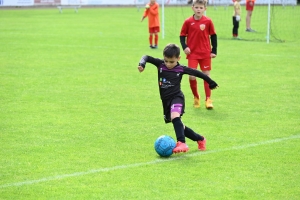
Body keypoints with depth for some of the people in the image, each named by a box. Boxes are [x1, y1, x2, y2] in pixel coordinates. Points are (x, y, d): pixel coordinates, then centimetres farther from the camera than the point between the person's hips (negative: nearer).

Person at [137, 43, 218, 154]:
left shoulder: (181, 69, -6)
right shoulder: (160, 64, -1)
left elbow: (196, 72, 4)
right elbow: (146, 57, -3)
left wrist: (211, 82, 13)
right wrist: (142, 64, -26)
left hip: (176, 97, -5)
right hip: (166, 100, 5)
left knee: (175, 117, -35)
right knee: (178, 126, 13)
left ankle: (181, 143, -44)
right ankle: (200, 139, 32)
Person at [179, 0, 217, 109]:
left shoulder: (208, 21, -4)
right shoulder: (188, 22, -5)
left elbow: (213, 36, 5)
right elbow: (182, 36, 4)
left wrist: (214, 51, 3)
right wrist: (184, 47, -11)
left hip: (205, 53, 1)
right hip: (192, 54, 0)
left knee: (207, 75, 4)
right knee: (192, 76, -8)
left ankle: (208, 99, 12)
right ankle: (196, 97, 14)